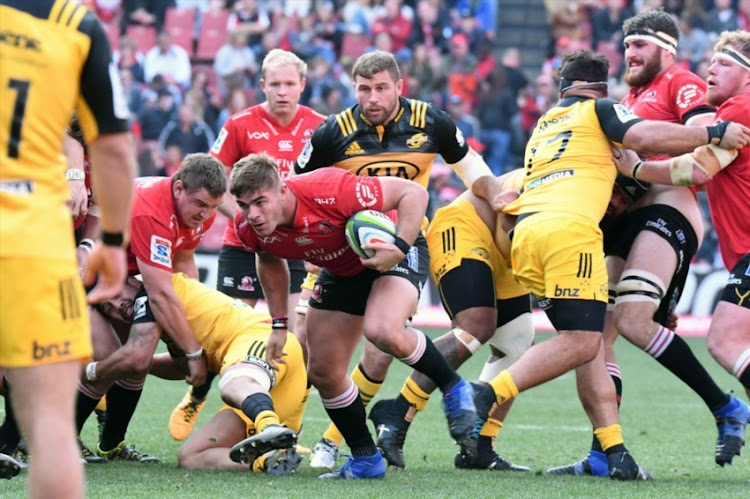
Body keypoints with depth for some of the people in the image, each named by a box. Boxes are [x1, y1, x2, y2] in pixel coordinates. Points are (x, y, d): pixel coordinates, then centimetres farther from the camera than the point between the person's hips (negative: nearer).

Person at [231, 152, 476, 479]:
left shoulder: (330, 191, -38)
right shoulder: (248, 228, -19)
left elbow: (413, 192, -30)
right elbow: (269, 260, 8)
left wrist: (400, 248, -39)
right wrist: (279, 323, 6)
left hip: (392, 251, -7)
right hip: (341, 271, 7)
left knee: (383, 332, -34)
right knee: (322, 372, 2)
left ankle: (453, 388, -7)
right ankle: (365, 459, 22)